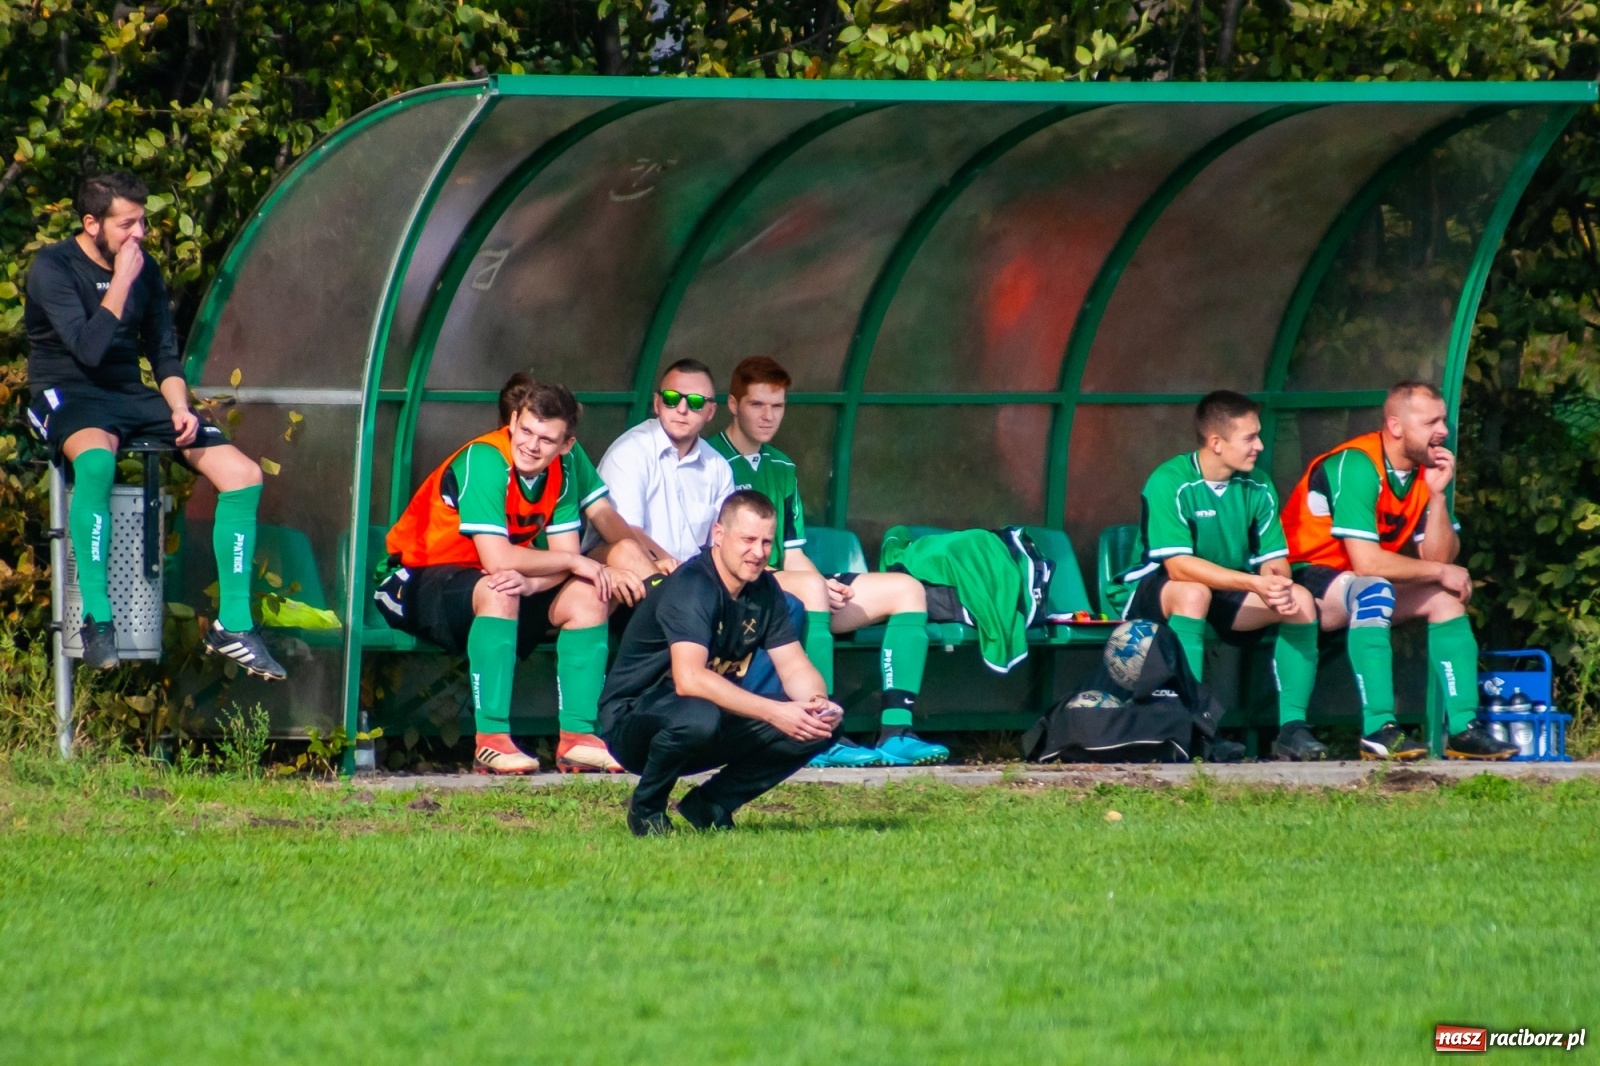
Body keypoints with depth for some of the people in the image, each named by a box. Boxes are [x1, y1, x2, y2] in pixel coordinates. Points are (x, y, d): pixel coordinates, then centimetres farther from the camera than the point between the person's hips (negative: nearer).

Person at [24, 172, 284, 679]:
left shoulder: (145, 270, 10)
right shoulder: (53, 267, -9)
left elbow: (164, 354, 14)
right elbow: (87, 348, -21)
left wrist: (179, 408, -5)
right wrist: (120, 282, -18)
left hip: (132, 396, 7)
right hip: (69, 395, -7)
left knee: (243, 474, -10)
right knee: (96, 458, -44)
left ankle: (233, 625, -3)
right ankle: (96, 618, -37)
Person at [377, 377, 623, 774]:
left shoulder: (562, 471, -3)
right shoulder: (484, 460, -26)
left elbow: (564, 557, -6)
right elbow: (497, 559, -31)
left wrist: (532, 581, -29)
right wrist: (574, 562, -20)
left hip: (491, 584, 8)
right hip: (423, 582, -7)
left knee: (587, 596, -9)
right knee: (499, 590, -36)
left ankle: (578, 736, -13)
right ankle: (491, 741, -39)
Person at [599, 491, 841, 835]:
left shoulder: (765, 590, 2)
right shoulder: (692, 586, -24)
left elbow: (795, 668, 3)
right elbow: (689, 678, -37)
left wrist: (818, 703, -22)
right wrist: (773, 712, -41)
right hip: (632, 720, -8)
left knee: (817, 728, -10)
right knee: (698, 717, -42)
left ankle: (712, 805, 5)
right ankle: (647, 807, -11)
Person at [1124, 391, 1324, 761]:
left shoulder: (1257, 488, -2)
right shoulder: (1170, 483, -21)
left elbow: (1274, 560, -5)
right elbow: (1178, 566, -29)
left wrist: (1278, 585, -31)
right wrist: (1254, 583, -37)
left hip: (1228, 598, 6)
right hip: (1153, 596, -6)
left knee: (1300, 600, -16)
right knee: (1194, 593, -39)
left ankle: (1292, 726, -15)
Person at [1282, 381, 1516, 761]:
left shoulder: (1427, 470, 1)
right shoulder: (1356, 466, -23)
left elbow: (1437, 558, -4)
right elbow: (1366, 562, -29)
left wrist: (1437, 494, -16)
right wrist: (1440, 572, -16)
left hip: (1361, 589, 9)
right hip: (1305, 580, -9)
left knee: (1446, 597, -1)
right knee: (1373, 589, -34)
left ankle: (1463, 727, -5)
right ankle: (1379, 731, -39)